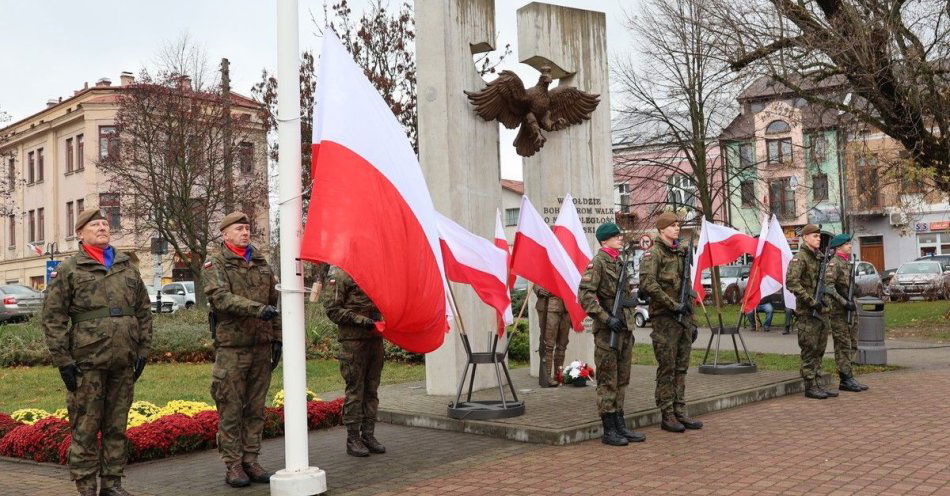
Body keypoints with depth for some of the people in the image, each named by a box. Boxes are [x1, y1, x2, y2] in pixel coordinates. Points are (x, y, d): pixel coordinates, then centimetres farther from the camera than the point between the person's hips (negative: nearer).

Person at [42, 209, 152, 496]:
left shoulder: (128, 267, 14)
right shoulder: (68, 270, 2)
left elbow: (144, 311, 17)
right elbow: (53, 317, -2)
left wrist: (143, 351, 10)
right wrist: (63, 360, -8)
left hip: (123, 362, 4)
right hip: (87, 361, -4)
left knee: (117, 426, 11)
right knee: (85, 427, 1)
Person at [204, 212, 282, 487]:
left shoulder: (262, 263, 16)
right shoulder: (216, 264, 0)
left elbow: (274, 302, 19)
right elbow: (220, 298, -17)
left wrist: (277, 338, 13)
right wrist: (256, 309, -28)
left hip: (261, 346, 5)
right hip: (231, 347, -5)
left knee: (256, 408, 9)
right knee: (231, 410, -1)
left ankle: (251, 461, 17)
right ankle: (233, 465, 8)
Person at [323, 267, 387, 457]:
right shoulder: (340, 274, -6)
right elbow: (332, 309, -10)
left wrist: (382, 319, 8)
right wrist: (360, 319, -18)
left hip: (375, 336, 7)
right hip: (353, 340, -7)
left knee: (372, 389, 10)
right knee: (355, 390, -2)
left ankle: (368, 435, 18)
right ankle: (353, 439, 6)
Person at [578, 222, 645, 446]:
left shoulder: (619, 262, 16)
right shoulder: (598, 262, -10)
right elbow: (585, 295, -20)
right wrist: (606, 319, -23)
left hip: (624, 329, 9)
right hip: (607, 332, -9)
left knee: (621, 380, 12)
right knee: (607, 382, -3)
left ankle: (620, 426, 19)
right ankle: (609, 431, 3)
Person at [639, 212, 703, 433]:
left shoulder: (681, 254, 17)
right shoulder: (653, 254, -7)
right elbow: (647, 284, -22)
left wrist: (692, 321, 19)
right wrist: (673, 305, -21)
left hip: (683, 318, 7)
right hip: (665, 319, -7)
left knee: (681, 368, 10)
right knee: (667, 369, -2)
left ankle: (680, 413, 16)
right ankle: (667, 416, 4)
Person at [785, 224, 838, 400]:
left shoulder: (819, 258, 16)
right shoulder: (799, 258, -10)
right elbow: (791, 282, -23)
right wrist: (811, 301, -23)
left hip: (821, 312, 8)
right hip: (807, 313, -8)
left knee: (819, 351, 11)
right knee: (809, 351, -4)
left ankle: (817, 385, 17)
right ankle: (810, 387, 1)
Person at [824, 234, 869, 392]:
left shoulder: (848, 263, 17)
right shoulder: (834, 264, -12)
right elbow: (828, 286, -22)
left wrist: (853, 303, 19)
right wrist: (844, 302, -24)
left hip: (849, 310, 9)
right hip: (838, 311, -9)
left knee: (852, 345, 10)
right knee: (843, 346, -6)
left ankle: (849, 378, 16)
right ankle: (845, 380, -3)